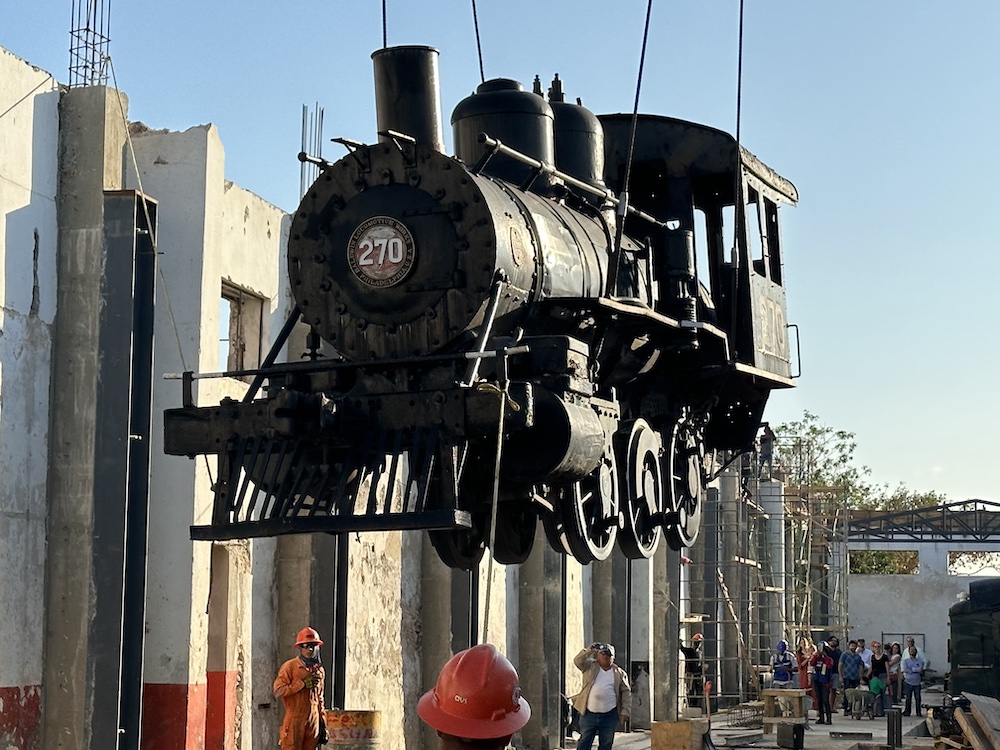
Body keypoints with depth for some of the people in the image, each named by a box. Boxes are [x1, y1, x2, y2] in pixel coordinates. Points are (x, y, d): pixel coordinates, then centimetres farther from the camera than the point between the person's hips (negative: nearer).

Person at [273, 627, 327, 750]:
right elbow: (278, 691, -14)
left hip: (313, 722, 6)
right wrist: (302, 683, -15)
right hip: (294, 720, -6)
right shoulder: (289, 667, -4)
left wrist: (323, 724, 19)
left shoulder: (319, 670, 15)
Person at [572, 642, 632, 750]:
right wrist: (589, 650, -22)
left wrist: (625, 711, -5)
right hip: (589, 713, -1)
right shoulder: (590, 666, 6)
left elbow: (626, 692, 4)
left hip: (610, 716, 1)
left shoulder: (619, 673, 6)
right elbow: (578, 660, -11)